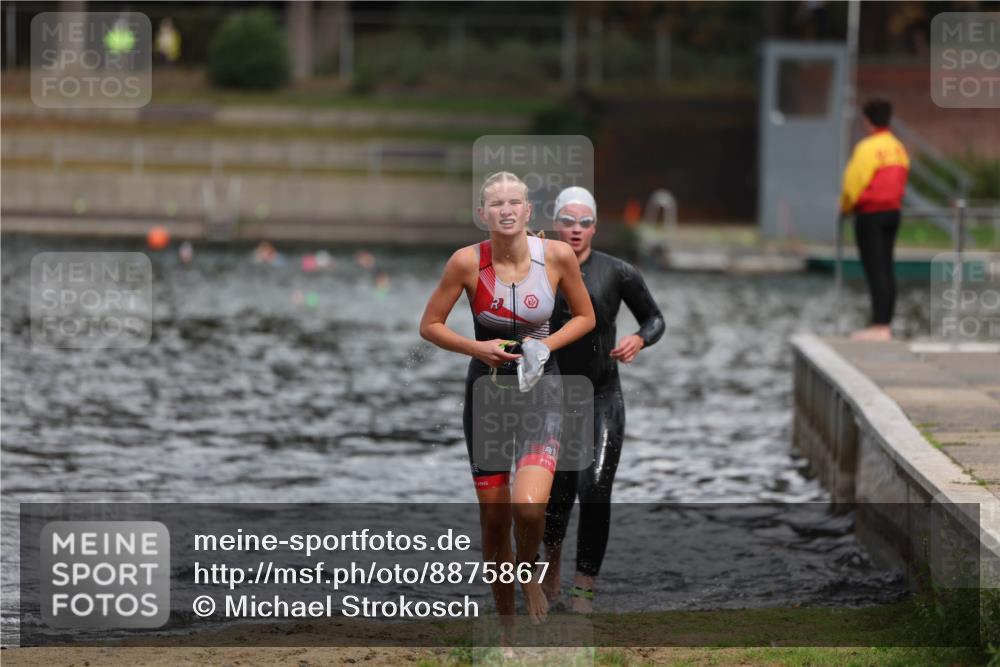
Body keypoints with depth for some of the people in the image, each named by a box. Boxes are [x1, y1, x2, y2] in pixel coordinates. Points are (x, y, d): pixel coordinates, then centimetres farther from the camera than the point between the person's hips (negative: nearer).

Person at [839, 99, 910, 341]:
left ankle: (879, 326, -11)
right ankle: (885, 324, 15)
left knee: (875, 271, -8)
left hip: (870, 214, -8)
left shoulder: (867, 148, -16)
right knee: (886, 269, 12)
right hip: (892, 212, 8)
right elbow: (900, 182, 10)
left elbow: (853, 184, -12)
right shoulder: (898, 148, 7)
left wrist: (846, 207, 5)